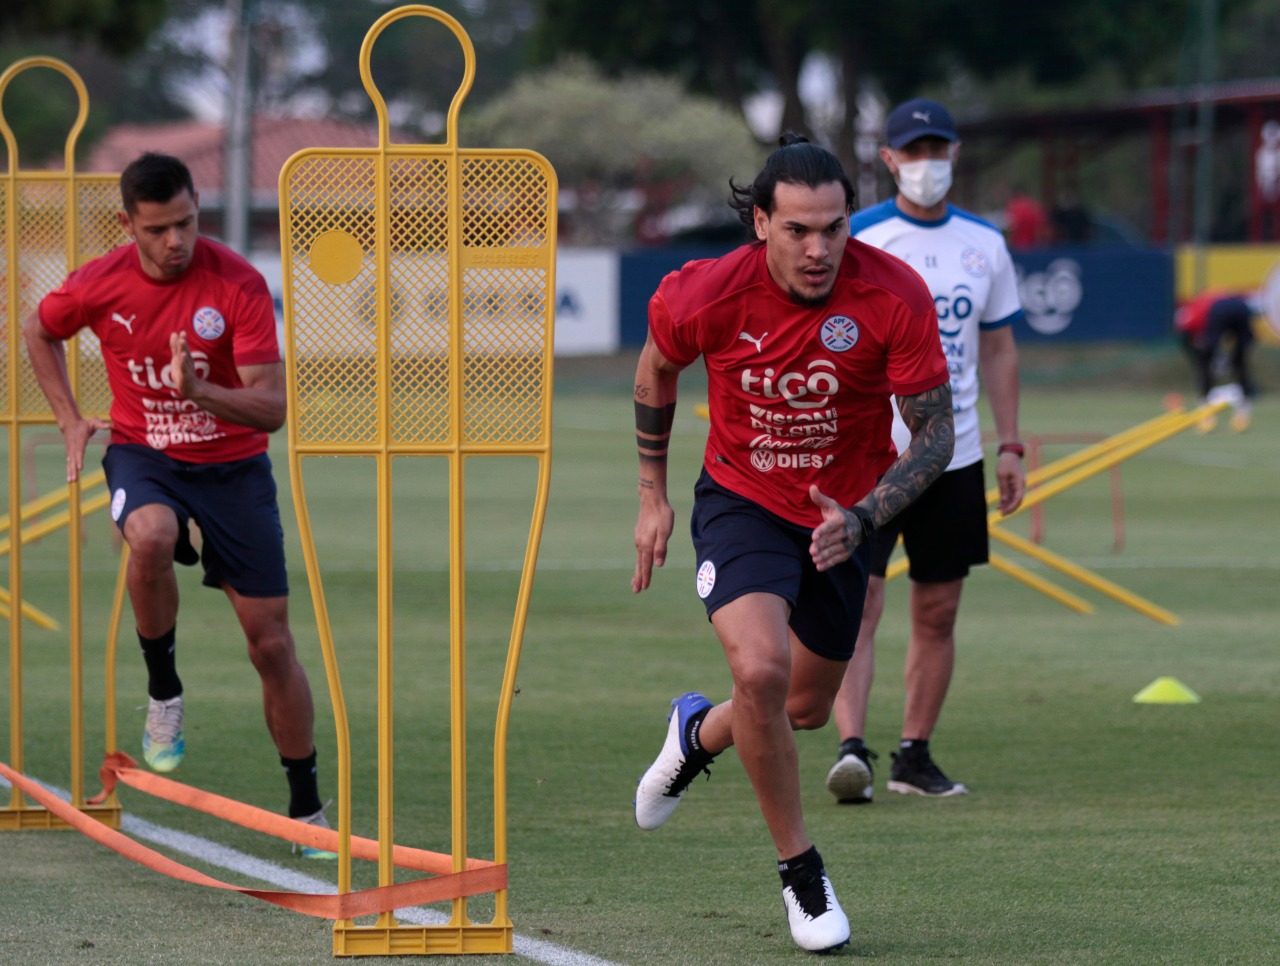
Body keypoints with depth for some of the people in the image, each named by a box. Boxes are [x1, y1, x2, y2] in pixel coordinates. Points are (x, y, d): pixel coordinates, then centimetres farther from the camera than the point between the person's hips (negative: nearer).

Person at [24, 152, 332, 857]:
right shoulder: (98, 285, -11)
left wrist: (200, 392, -39)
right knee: (151, 536, -37)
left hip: (233, 466, 0)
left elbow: (271, 409, -21)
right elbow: (40, 333, 13)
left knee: (271, 644, -1)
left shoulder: (238, 284, -18)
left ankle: (307, 811, 13)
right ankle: (163, 689, -12)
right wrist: (70, 419, 3)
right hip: (143, 455, 0)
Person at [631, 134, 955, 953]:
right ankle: (801, 872, -7)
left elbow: (935, 435, -16)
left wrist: (860, 518, -31)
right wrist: (653, 497, 9)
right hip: (742, 505, -2)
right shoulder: (708, 295, -21)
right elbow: (657, 370, 3)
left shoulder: (895, 296, -23)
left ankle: (699, 733, 50)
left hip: (840, 517, 2)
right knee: (761, 669, -26)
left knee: (807, 708, 14)